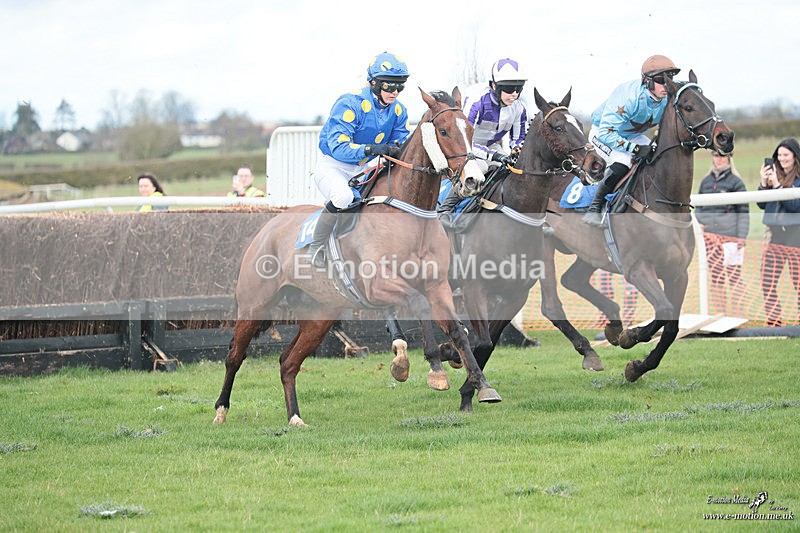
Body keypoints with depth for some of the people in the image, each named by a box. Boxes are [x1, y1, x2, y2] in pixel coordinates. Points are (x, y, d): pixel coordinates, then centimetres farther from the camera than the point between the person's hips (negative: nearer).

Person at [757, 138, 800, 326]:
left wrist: (777, 185, -16)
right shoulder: (775, 173, 11)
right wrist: (764, 183, -2)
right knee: (767, 284, 3)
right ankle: (774, 320, 11)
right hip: (775, 234, 6)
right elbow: (762, 204, 13)